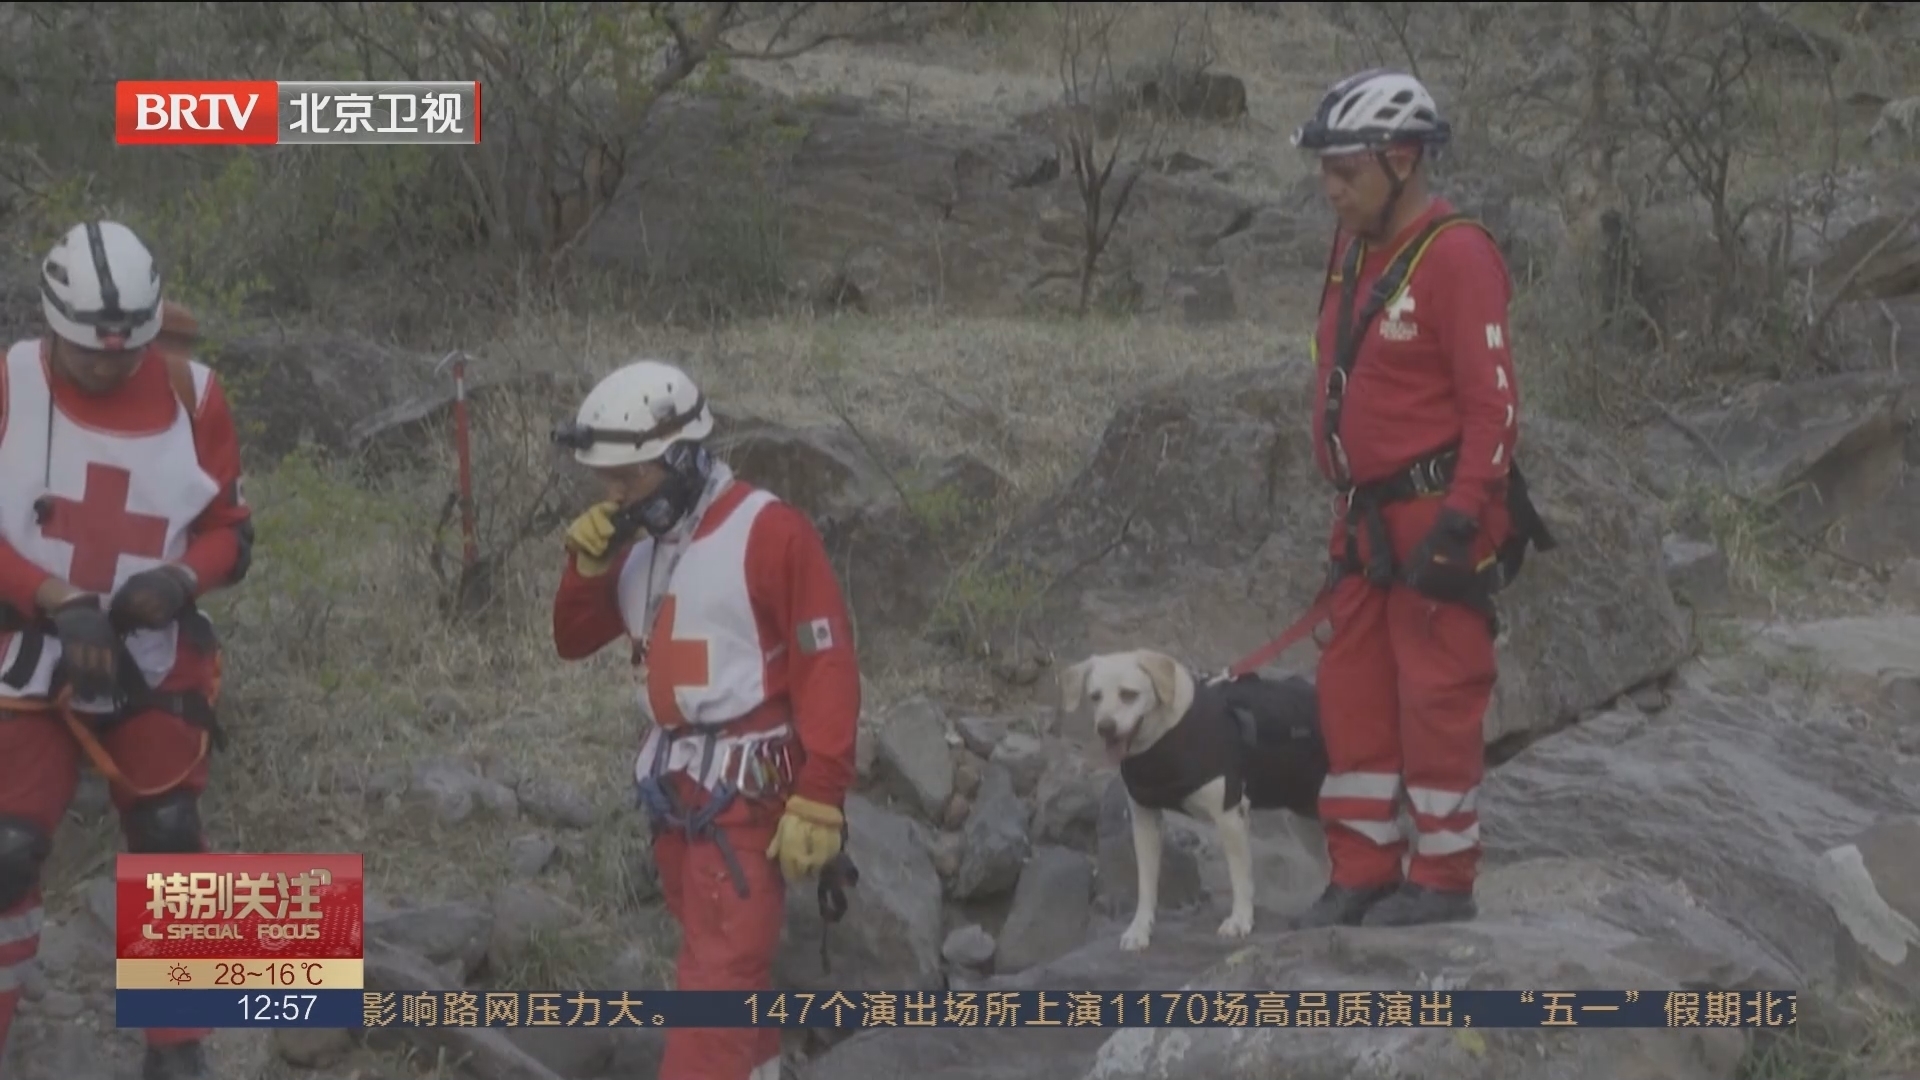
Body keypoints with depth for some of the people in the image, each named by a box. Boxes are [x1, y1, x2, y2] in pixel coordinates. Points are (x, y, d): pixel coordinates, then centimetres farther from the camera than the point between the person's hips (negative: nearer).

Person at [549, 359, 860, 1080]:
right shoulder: (640, 542, 9)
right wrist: (588, 566, -5)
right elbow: (574, 642, 16)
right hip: (674, 784, 8)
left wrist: (818, 803, -20)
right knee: (729, 959, 18)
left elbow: (828, 672, -17)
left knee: (719, 969, -11)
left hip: (748, 787, -8)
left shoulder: (770, 534, -16)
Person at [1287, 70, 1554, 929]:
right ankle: (1363, 870, 17)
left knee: (1437, 696, -2)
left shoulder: (1454, 256, -16)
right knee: (1352, 693, 9)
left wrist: (1457, 525, -21)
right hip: (1370, 519, 9)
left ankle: (1443, 876, 7)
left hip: (1440, 514, -9)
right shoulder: (1356, 252, 11)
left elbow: (1494, 404, -18)